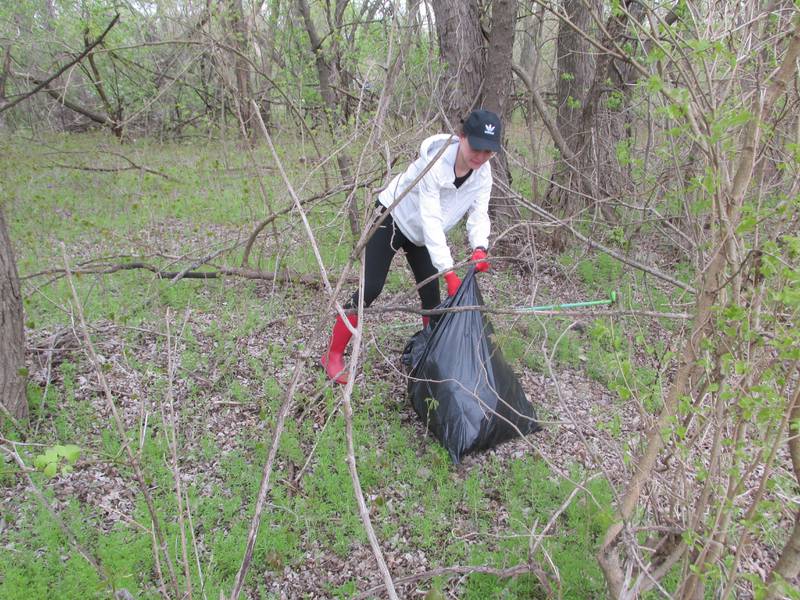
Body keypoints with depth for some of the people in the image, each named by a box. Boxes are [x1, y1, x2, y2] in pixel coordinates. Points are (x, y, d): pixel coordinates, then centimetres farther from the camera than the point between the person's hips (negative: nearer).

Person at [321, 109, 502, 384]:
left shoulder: (483, 173, -16)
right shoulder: (435, 163, -36)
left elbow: (479, 214, -15)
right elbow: (431, 220, -39)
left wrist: (479, 247, -37)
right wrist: (449, 272, -42)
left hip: (421, 234, 6)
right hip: (391, 219, -6)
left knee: (431, 294, 4)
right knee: (370, 288, -11)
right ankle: (333, 355, 0)